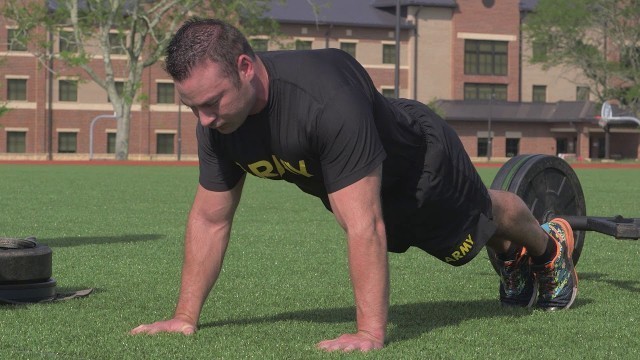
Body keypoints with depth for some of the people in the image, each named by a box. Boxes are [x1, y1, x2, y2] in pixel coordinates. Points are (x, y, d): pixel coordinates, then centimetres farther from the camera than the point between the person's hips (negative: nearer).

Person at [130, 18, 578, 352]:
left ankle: (550, 246, 59)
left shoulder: (324, 98, -50)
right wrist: (185, 317, -17)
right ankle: (511, 256, 63)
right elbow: (210, 219, -16)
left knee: (482, 220, 26)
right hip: (358, 184, 5)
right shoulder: (218, 123, -28)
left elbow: (365, 224, -49)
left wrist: (370, 332, -48)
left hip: (422, 164, -5)